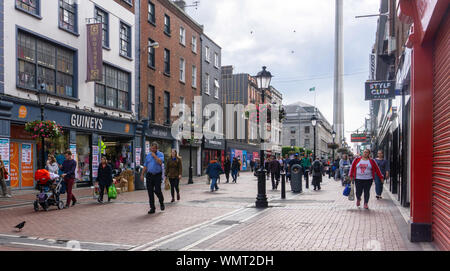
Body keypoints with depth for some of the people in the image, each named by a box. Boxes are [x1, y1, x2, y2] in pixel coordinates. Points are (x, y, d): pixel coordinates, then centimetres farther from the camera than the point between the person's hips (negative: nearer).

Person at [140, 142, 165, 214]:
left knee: (157, 190, -11)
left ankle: (161, 203, 18)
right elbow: (145, 166, 16)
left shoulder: (160, 154, 0)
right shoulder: (148, 155, 13)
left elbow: (160, 162, -19)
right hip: (149, 175, 4)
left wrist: (154, 155, -12)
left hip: (157, 175, -4)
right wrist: (142, 174, 10)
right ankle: (152, 208, 11)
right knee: (150, 192, 3)